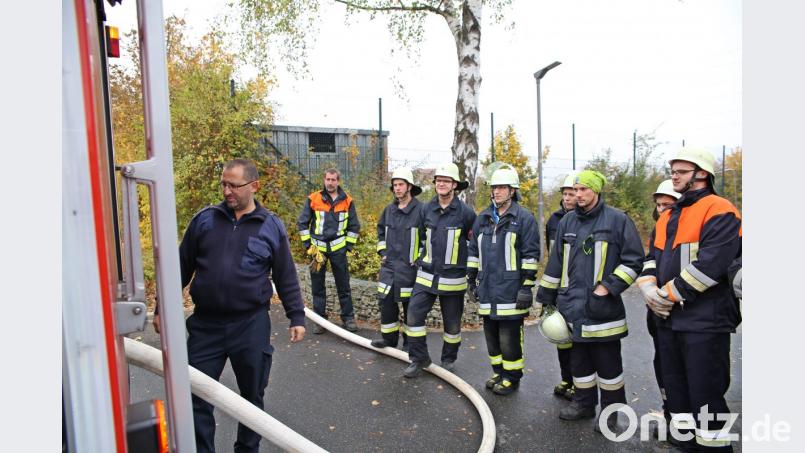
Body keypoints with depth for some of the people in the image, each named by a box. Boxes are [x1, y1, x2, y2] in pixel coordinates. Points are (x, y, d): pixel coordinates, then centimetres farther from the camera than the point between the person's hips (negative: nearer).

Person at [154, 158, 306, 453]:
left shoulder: (272, 226, -2)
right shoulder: (204, 219, 2)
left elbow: (286, 278, 2)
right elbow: (182, 267, 8)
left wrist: (297, 317, 0)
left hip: (251, 326, -1)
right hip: (205, 324, 1)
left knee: (252, 396, 14)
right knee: (197, 397, 9)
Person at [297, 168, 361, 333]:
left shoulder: (347, 201, 1)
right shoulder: (313, 199, -2)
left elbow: (354, 226, 9)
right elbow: (302, 223, 4)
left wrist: (348, 246, 3)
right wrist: (308, 245, -1)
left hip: (338, 248, 0)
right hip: (317, 248, 0)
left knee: (344, 285, 6)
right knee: (317, 286, 8)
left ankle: (348, 317, 19)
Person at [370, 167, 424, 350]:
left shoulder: (420, 210, -11)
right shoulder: (389, 209, 8)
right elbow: (381, 231, 23)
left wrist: (420, 259, -8)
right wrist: (382, 252, 14)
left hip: (409, 267, -5)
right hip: (389, 264, 5)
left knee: (410, 305, 6)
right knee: (386, 302, 7)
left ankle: (409, 341, 22)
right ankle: (389, 338, 22)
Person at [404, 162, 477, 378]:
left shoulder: (465, 212, -8)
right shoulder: (426, 209, 3)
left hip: (452, 277, -3)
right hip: (427, 275, 3)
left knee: (452, 322, 10)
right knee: (414, 313, -4)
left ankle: (449, 358, 32)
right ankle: (419, 358, 12)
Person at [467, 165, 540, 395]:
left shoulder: (524, 218, -5)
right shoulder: (483, 218, 12)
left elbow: (530, 255, -8)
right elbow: (473, 251, 17)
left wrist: (527, 287, -12)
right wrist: (471, 280, 15)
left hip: (510, 290, -6)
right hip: (487, 290, 6)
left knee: (509, 337, 2)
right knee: (491, 334, 15)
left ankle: (512, 377, 20)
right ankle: (499, 372, 31)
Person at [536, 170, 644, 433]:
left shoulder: (617, 220, -4)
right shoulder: (568, 221, 11)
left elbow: (633, 261, -5)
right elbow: (556, 263, 15)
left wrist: (607, 288, -13)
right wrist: (546, 298, 14)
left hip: (602, 309, -4)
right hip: (572, 307, 5)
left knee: (607, 361, 6)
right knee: (579, 359, 15)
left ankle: (611, 411, 23)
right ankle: (584, 403, 31)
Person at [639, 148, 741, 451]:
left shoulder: (719, 211, -9)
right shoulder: (667, 217, 16)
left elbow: (711, 263, -21)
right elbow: (652, 258, 14)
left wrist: (671, 294, -16)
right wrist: (651, 292, -4)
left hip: (704, 321, -8)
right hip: (668, 319, 8)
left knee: (705, 393, 0)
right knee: (676, 388, 17)